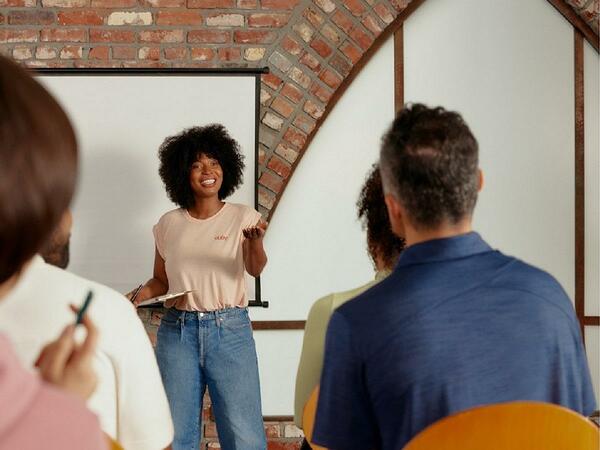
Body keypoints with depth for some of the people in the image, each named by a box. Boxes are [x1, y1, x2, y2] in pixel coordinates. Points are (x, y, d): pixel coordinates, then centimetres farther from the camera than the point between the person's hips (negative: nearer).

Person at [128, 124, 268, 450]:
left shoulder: (243, 217, 1)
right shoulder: (168, 224, 8)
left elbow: (255, 269, -14)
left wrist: (255, 241, -36)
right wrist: (144, 293, -6)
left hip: (229, 329, -2)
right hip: (177, 330, 2)